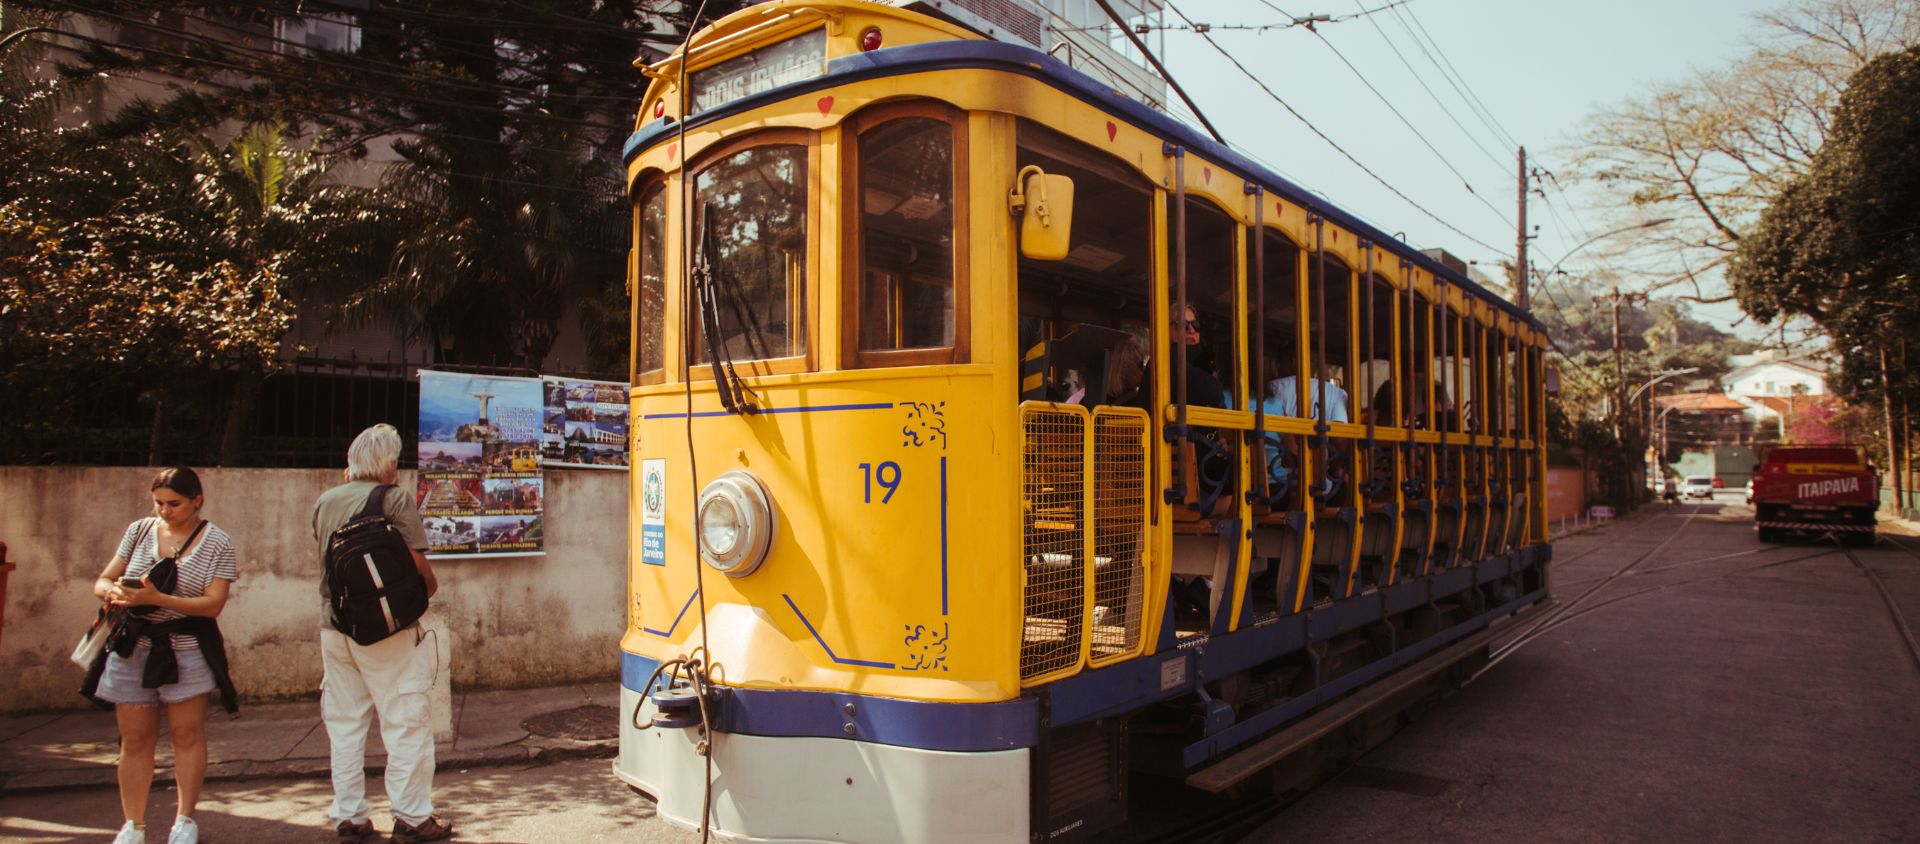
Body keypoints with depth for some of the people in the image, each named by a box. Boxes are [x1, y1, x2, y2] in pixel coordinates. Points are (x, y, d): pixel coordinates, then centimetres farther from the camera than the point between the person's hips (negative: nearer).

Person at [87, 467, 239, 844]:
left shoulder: (216, 542, -6)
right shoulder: (139, 531, 5)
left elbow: (213, 604, -13)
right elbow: (102, 581, 7)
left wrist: (156, 599, -25)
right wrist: (113, 591, -17)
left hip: (186, 648, -3)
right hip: (132, 645, 3)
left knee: (187, 735, 5)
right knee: (135, 739, 7)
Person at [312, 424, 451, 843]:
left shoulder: (325, 501, 6)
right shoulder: (395, 499, -11)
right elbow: (416, 561, -16)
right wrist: (430, 588, 4)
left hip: (334, 627, 6)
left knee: (344, 725, 14)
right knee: (406, 723, 2)